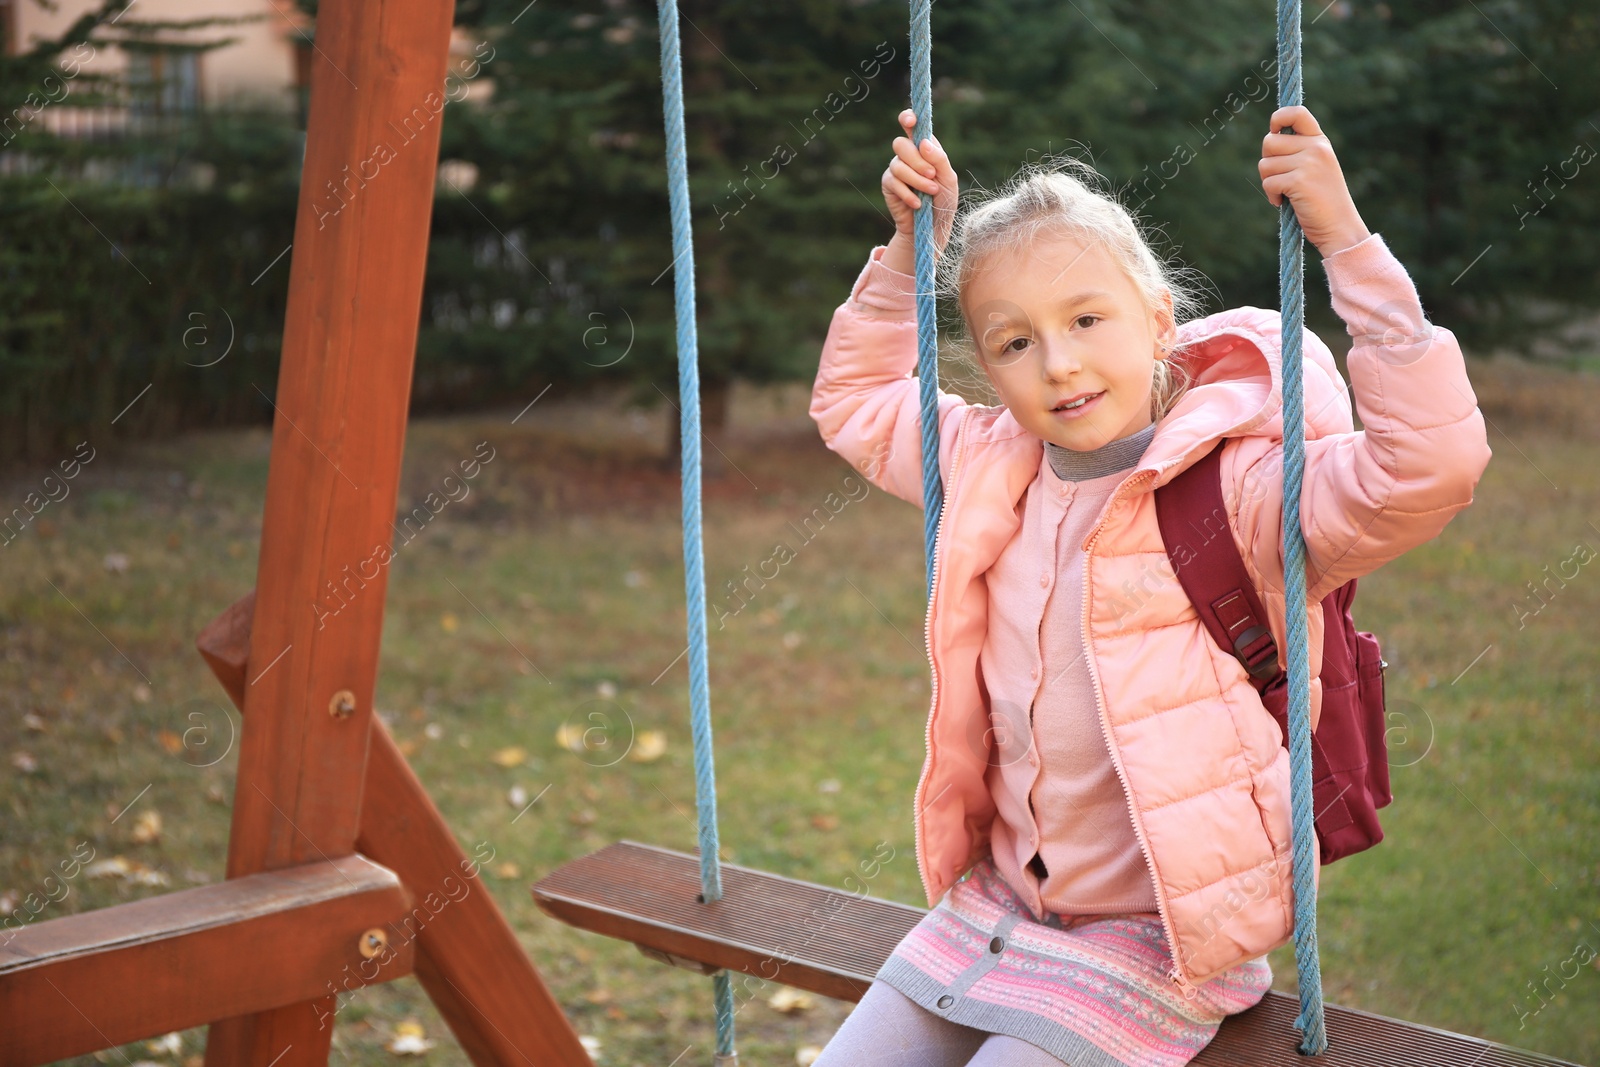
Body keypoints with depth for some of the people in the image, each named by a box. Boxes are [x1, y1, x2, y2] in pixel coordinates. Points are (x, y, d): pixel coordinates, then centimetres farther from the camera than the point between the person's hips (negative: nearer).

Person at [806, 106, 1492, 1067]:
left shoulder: (1237, 489, -15)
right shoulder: (990, 468, 4)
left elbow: (1432, 464, -31)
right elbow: (855, 400, 22)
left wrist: (1347, 241, -31)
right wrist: (913, 246, 10)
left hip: (1160, 938, -6)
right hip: (999, 902, 7)